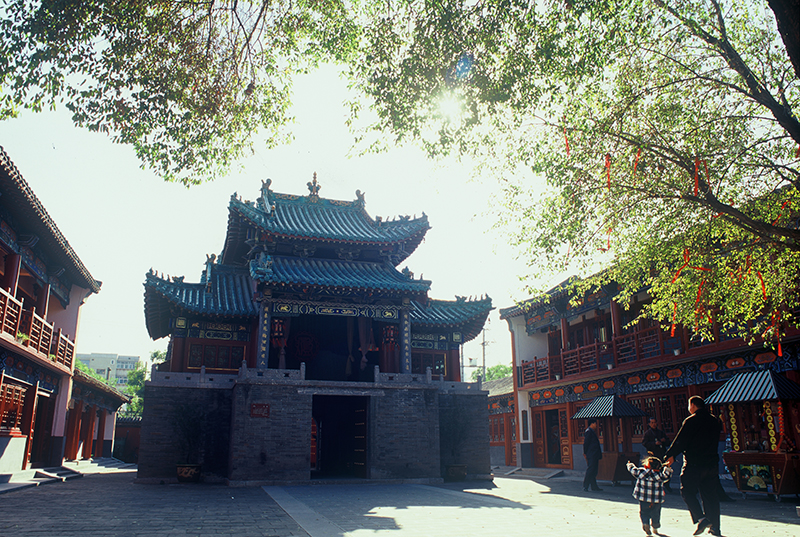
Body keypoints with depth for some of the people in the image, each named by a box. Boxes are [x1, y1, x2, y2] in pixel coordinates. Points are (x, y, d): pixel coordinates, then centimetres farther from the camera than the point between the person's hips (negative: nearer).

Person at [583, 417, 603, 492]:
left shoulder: (592, 431, 18)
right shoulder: (588, 431, -13)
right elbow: (585, 443, -16)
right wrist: (585, 453, -14)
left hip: (594, 456, 10)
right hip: (591, 456, -10)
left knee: (594, 471, 13)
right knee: (590, 471, -9)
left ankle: (594, 486, 18)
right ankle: (585, 486, -5)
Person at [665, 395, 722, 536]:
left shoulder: (690, 421, -11)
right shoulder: (715, 421, 10)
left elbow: (680, 441, -10)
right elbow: (715, 441, 21)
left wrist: (670, 456, 2)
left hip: (693, 464, -6)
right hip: (712, 464, 6)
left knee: (687, 492, 3)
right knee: (710, 494, 11)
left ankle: (701, 518, -13)